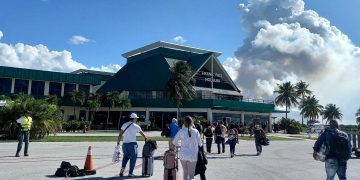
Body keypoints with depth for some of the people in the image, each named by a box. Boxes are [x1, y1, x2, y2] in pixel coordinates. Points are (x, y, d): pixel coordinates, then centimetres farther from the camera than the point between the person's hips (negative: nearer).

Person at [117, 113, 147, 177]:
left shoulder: (124, 125, 5)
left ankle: (122, 168, 1)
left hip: (125, 144, 4)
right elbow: (142, 134, 13)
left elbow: (120, 134, 2)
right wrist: (146, 139, 30)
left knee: (126, 156, 21)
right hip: (132, 144, -4)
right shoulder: (136, 126, -1)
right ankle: (130, 173, 9)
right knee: (133, 158, 8)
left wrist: (118, 142, 8)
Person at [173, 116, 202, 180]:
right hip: (193, 156, -1)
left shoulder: (181, 131, -6)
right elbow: (200, 144, -1)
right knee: (191, 174, 3)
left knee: (185, 172, 19)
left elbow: (174, 142, 1)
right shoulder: (195, 131, -7)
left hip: (183, 155, 1)